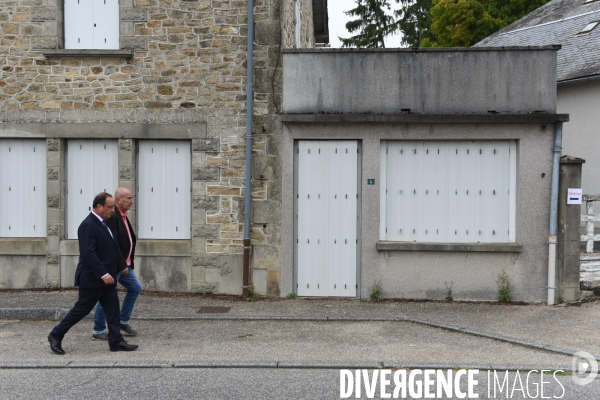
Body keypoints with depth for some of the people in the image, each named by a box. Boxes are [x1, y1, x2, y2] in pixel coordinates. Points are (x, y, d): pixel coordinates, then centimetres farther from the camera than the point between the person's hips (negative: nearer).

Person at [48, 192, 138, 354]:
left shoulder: (103, 223, 11)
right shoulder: (88, 225, -18)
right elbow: (89, 253, -25)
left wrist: (121, 266, 15)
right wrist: (103, 274, -26)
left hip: (106, 277, 9)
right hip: (92, 278, -9)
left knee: (113, 309, 7)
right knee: (82, 308, 1)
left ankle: (116, 341, 11)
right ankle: (56, 335, 15)